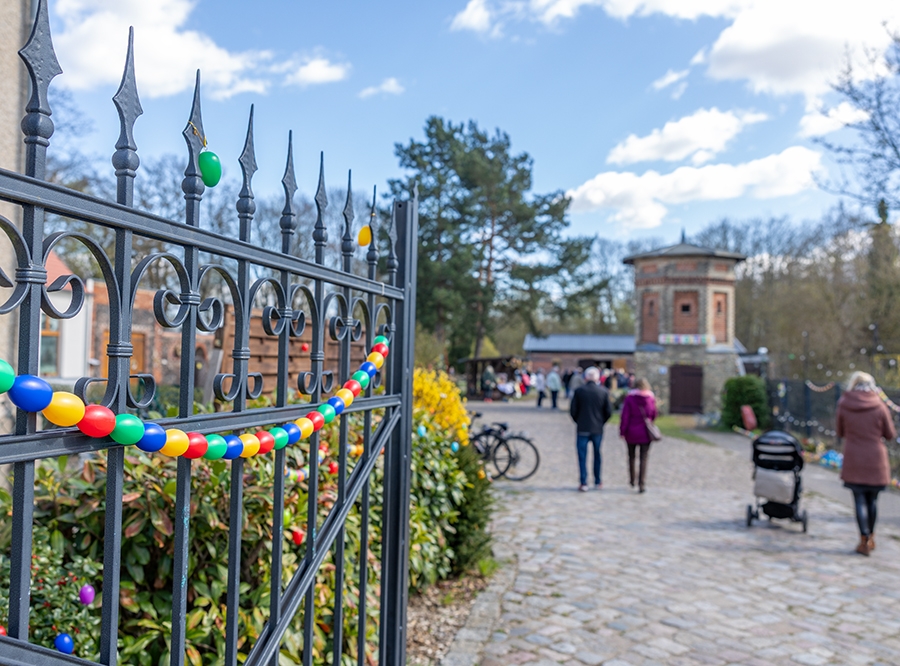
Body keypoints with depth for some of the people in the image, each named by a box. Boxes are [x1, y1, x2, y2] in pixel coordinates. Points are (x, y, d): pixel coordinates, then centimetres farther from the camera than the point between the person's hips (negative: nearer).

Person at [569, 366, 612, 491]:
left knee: (582, 456, 4)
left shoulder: (579, 391, -7)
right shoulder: (603, 392, -3)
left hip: (582, 429, -2)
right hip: (598, 429, 2)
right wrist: (601, 422, 14)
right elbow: (609, 411, -1)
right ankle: (598, 482, 22)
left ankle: (583, 483, 3)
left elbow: (572, 410, -6)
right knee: (597, 455, 15)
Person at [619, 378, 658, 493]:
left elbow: (625, 416, -12)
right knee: (643, 459, 2)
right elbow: (654, 416, 7)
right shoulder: (651, 399, -3)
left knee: (631, 457, 17)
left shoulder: (629, 398, -9)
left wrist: (622, 431, -6)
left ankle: (632, 480, 29)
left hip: (631, 433, 0)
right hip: (645, 433, 1)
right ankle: (642, 484, -6)